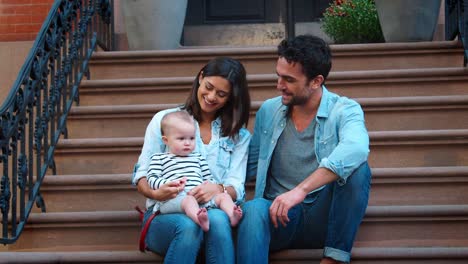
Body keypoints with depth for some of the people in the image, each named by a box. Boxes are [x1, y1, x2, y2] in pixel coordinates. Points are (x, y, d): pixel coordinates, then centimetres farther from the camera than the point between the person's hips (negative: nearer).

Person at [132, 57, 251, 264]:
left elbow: (236, 188, 4)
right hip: (164, 214, -1)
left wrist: (219, 190, -21)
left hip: (211, 210, 1)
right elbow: (142, 177, 6)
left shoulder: (239, 136, 16)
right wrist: (154, 192, -19)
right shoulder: (165, 120, 11)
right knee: (188, 226, -37)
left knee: (217, 220, -36)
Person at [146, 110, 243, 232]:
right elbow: (151, 179, 4)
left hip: (201, 196, 6)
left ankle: (232, 217, -38)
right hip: (174, 198, -6)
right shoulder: (159, 158, 17)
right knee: (189, 200, -37)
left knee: (224, 196, -11)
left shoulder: (198, 158, 31)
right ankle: (201, 221, -65)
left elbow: (208, 178, 30)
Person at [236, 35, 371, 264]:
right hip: (278, 215, 2)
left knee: (357, 169, -28)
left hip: (322, 218, -2)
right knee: (253, 209, -32)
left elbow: (355, 148, -28)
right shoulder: (268, 110, 9)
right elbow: (250, 164, 16)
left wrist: (301, 190, -38)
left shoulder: (344, 110, -5)